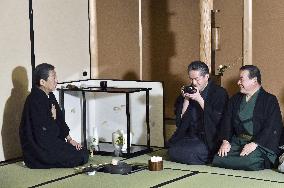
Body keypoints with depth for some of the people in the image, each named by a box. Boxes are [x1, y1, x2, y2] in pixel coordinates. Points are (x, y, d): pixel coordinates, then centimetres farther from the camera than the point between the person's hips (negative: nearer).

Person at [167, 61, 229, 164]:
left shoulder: (219, 93, -3)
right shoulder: (188, 91, 11)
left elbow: (218, 120, -14)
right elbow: (179, 120, 7)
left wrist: (200, 100, -17)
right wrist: (186, 100, -8)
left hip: (209, 140, -6)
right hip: (190, 137, 6)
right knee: (172, 151, -21)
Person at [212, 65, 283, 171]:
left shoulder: (270, 100, 0)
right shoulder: (235, 99, 19)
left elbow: (273, 128, -11)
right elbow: (227, 121, 11)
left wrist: (254, 144, -22)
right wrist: (225, 141, -8)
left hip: (260, 144, -4)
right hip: (237, 142, 5)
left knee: (251, 161, -35)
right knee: (218, 159, -21)